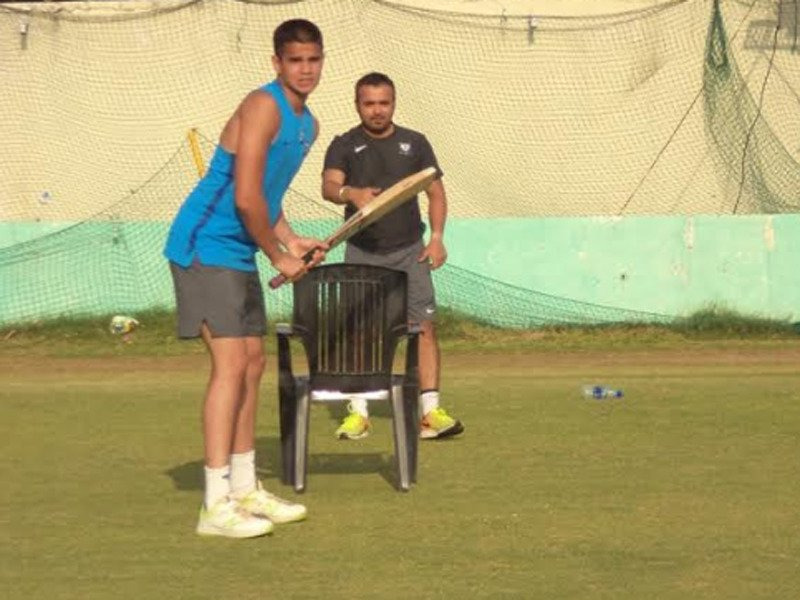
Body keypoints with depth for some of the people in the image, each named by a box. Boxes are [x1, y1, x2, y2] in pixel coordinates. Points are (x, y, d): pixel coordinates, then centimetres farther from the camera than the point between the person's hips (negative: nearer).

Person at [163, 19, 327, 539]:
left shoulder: (308, 125, 13)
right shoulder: (263, 107, -18)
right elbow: (246, 199, -24)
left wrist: (292, 242, 6)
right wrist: (279, 255, -12)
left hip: (239, 254, 10)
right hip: (205, 247, -10)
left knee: (253, 363, 13)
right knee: (231, 363, -14)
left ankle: (244, 490, 23)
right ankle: (216, 506, -14)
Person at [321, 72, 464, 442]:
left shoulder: (414, 144, 8)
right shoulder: (345, 145, 2)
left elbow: (436, 191, 12)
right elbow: (329, 186, -14)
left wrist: (437, 237, -2)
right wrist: (351, 193, -37)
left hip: (409, 251, 1)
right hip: (362, 252, -1)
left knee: (424, 326, -8)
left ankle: (430, 412, -8)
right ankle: (358, 414, 7)